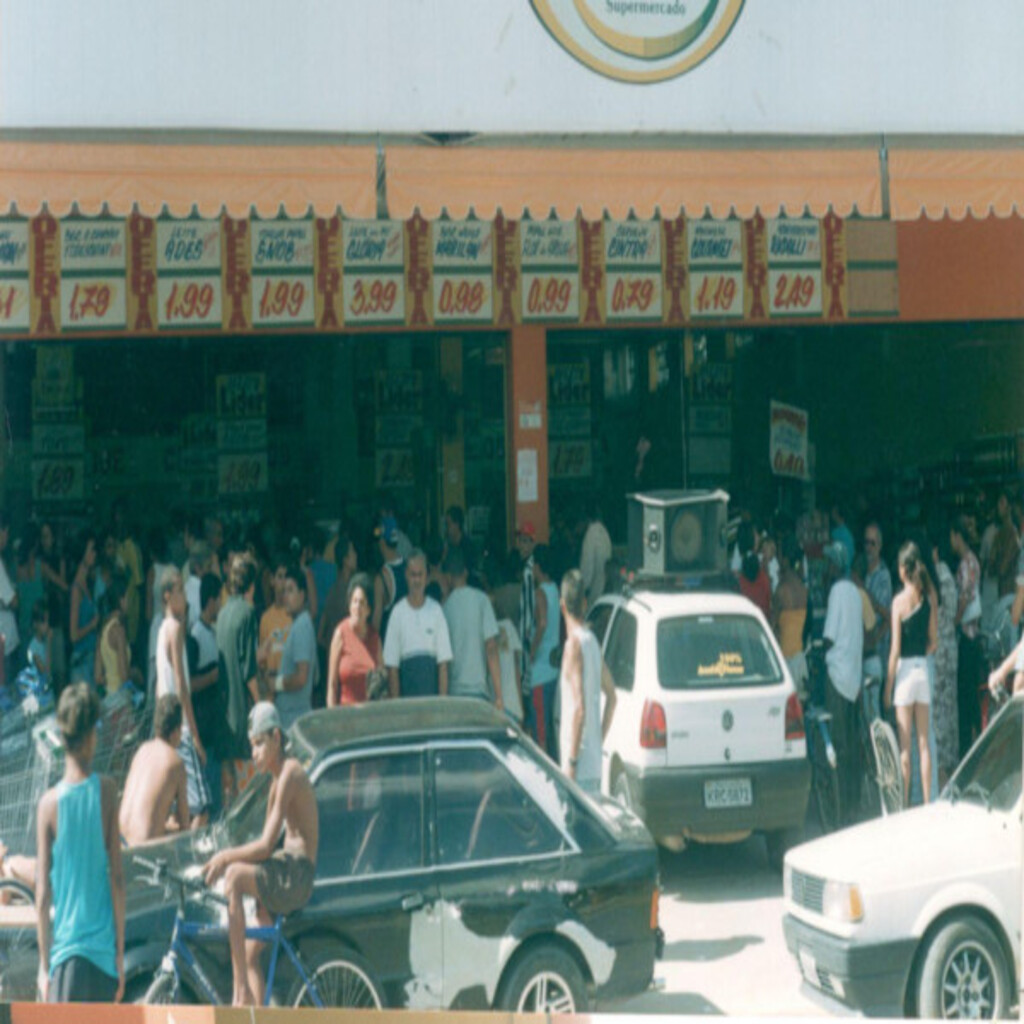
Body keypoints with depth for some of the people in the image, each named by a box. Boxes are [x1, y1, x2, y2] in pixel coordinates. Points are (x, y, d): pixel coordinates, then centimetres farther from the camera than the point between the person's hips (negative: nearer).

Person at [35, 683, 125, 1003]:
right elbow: (117, 878, -3)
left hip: (66, 949, -1)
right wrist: (120, 953, 4)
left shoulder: (49, 803, -4)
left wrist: (43, 965, 5)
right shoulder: (107, 791, -3)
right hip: (102, 948, 1)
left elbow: (43, 893, -2)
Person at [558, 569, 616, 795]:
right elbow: (611, 697, 21)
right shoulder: (593, 641, 12)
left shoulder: (574, 644, -14)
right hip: (594, 762, 9)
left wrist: (570, 761, -18)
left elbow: (579, 708, -20)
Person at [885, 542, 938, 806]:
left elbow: (895, 648, -9)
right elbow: (934, 640, 8)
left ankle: (905, 802, 0)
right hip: (924, 668, 5)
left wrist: (888, 686, -4)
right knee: (923, 742, 8)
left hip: (905, 668, -4)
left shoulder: (900, 600, -10)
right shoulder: (930, 596, 3)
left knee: (904, 744, -1)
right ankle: (927, 802, 8)